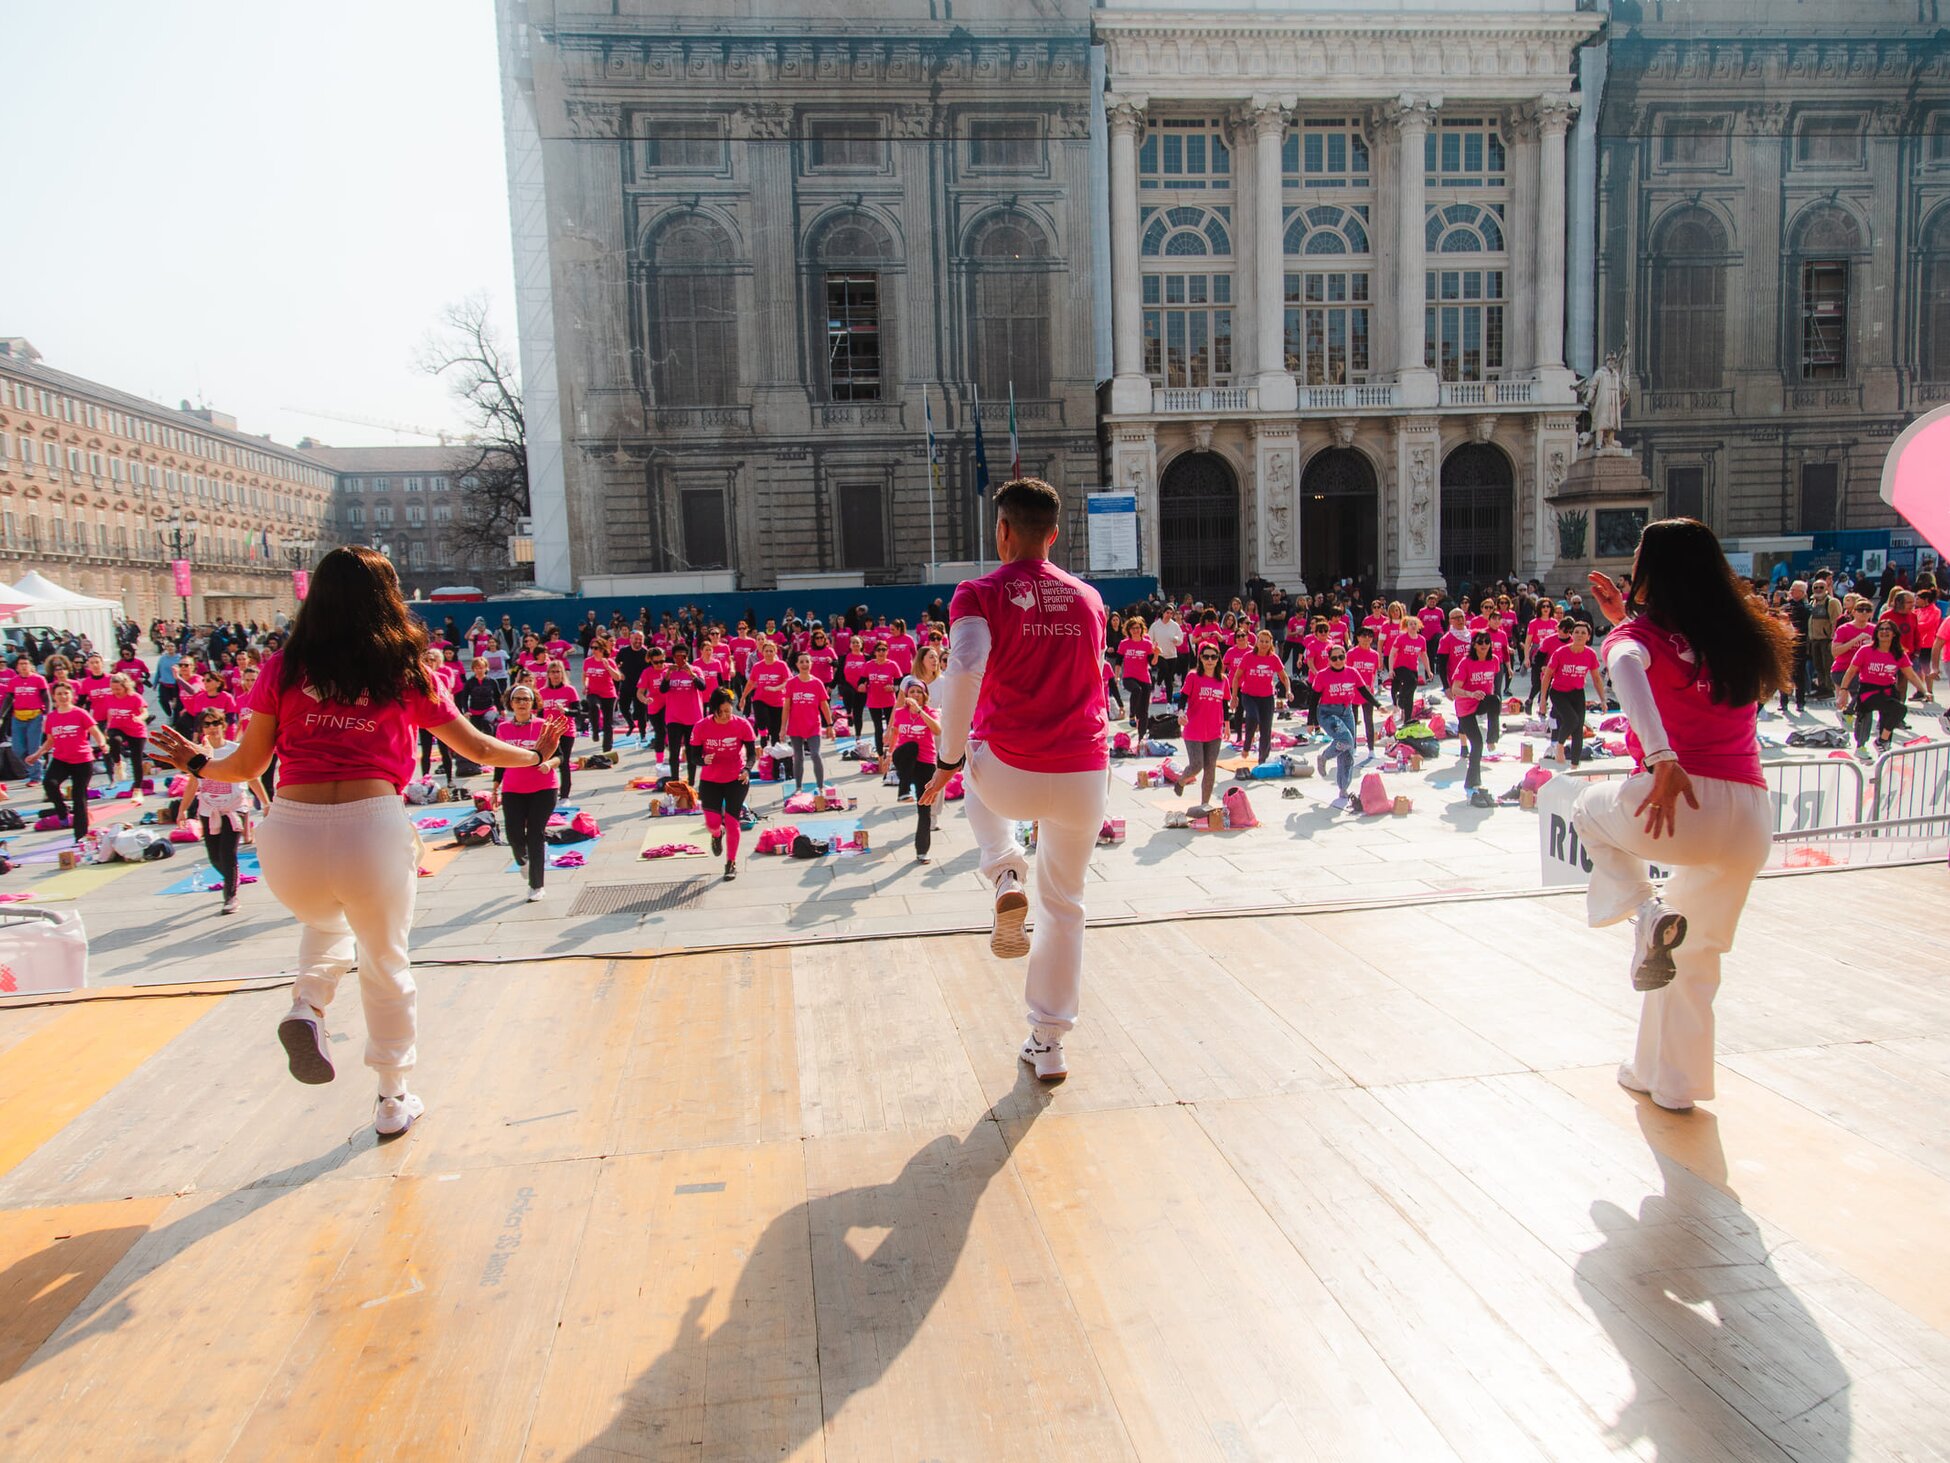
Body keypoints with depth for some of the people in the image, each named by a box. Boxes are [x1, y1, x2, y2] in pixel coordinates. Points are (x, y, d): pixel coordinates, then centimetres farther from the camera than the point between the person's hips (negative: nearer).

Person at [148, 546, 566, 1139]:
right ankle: (393, 1100, 30)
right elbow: (476, 747, 11)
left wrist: (197, 762, 33)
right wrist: (535, 754, 29)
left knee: (325, 923, 35)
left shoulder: (283, 668, 7)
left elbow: (248, 764, 12)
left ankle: (307, 1005, 8)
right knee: (386, 964, 21)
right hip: (372, 826, -2)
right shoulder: (404, 672, 5)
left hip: (289, 831, 2)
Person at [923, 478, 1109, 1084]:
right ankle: (1049, 1044, 23)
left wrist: (949, 761, -12)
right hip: (1086, 775, 3)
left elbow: (963, 674, -21)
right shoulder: (1087, 598, 9)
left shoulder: (980, 595, -5)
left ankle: (1005, 874, 11)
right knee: (1064, 905, 19)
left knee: (974, 773, 35)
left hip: (1009, 774, -3)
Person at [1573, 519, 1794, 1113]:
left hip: (1683, 802, -6)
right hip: (1752, 818, 6)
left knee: (1591, 810, 29)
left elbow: (1627, 669, -25)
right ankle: (1671, 1081, 32)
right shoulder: (1742, 634, 17)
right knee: (1695, 958, 23)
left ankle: (1645, 910, 6)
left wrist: (1661, 759, -35)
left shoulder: (1642, 633, 1)